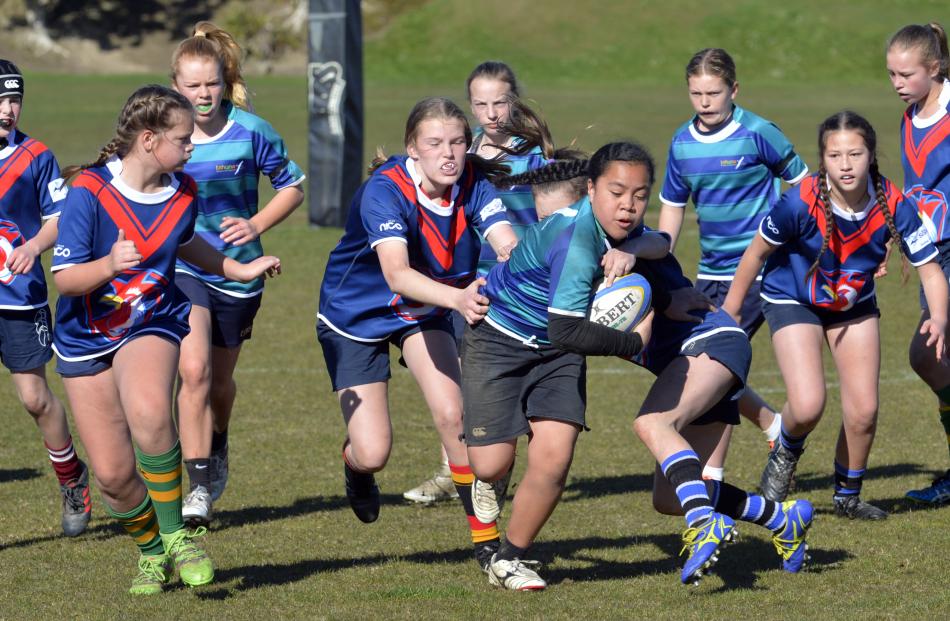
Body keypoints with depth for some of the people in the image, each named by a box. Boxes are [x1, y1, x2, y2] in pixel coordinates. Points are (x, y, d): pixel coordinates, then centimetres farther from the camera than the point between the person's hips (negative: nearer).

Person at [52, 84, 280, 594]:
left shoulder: (183, 193, -3)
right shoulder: (89, 192, -19)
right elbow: (64, 279, -20)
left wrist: (238, 270, 19)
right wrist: (110, 265, -38)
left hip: (152, 327, 1)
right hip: (86, 340, -1)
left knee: (149, 412, -34)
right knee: (112, 475, -2)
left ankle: (176, 533, -16)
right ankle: (152, 551, 29)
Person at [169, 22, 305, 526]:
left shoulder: (250, 132, -9)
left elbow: (292, 186, 3)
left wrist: (257, 224, -11)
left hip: (237, 271, 1)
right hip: (180, 270, -1)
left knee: (220, 380, 16)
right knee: (194, 370, -22)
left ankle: (216, 451, 49)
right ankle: (200, 486, -18)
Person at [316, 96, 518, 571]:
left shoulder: (473, 183, -20)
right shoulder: (385, 190, -33)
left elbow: (509, 247, -34)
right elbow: (397, 273, -47)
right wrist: (458, 297, -64)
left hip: (425, 313, 3)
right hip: (355, 314, -3)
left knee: (452, 415, -17)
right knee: (373, 454, -7)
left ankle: (486, 537, -2)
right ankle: (353, 463, 32)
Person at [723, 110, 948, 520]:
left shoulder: (894, 206, -25)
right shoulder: (800, 203, -31)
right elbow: (758, 252, -14)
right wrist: (730, 310, -4)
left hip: (855, 303, 3)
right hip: (792, 299, -3)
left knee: (863, 412, -1)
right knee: (807, 407, -19)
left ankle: (848, 495, 26)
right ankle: (786, 453, 18)